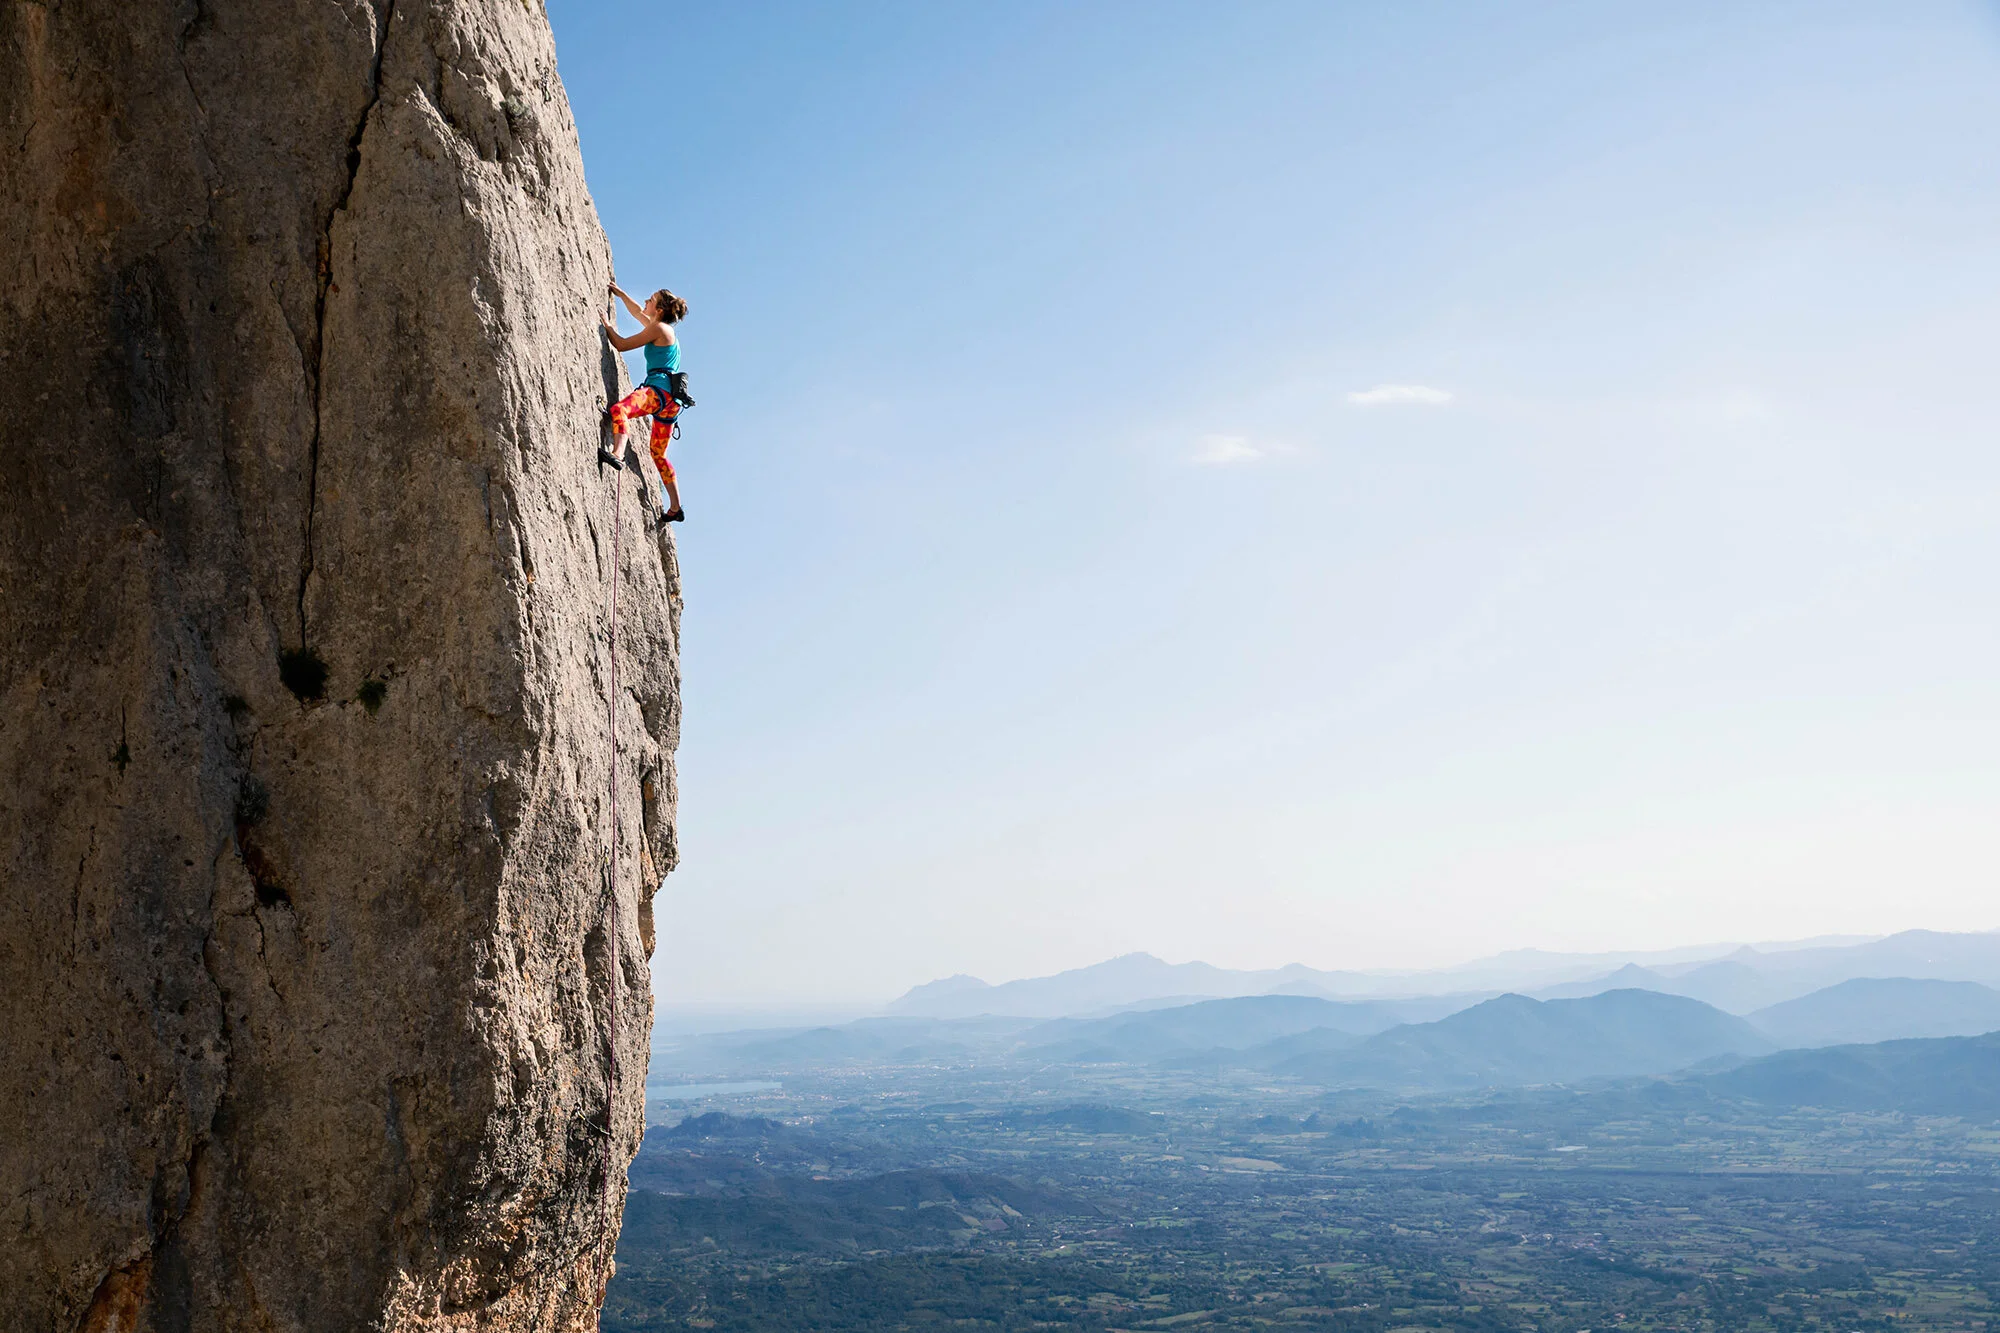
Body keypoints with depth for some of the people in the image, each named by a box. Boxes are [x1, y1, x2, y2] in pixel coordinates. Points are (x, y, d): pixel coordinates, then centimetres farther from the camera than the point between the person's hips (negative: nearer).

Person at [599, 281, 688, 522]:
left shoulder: (658, 328, -3)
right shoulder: (665, 330, 24)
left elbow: (621, 345, -1)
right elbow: (638, 312, 44)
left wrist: (606, 326, 13)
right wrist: (620, 293, 49)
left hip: (659, 389, -10)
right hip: (670, 399, 10)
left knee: (618, 410, -35)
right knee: (658, 454, 18)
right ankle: (675, 508, 21)